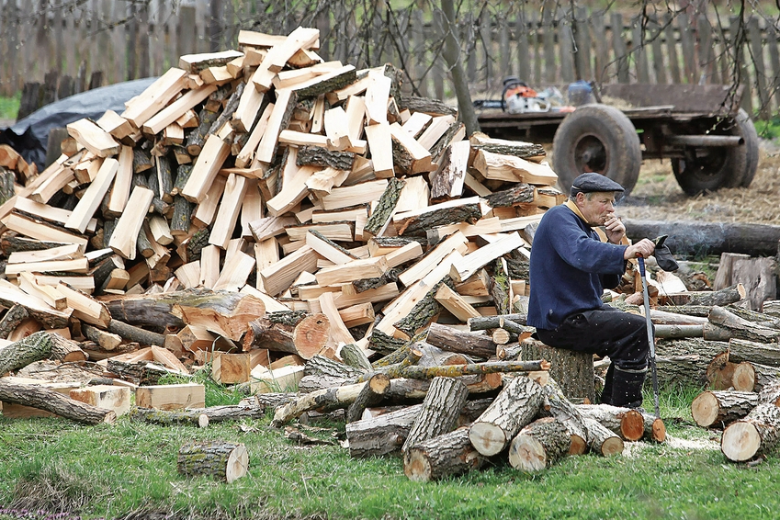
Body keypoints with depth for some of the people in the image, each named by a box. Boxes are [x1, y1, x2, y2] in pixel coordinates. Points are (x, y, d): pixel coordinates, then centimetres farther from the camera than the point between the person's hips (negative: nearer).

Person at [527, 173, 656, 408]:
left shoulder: (587, 228, 19)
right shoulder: (559, 219, -13)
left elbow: (609, 281, 14)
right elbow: (582, 253, -36)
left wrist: (615, 243, -2)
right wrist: (626, 252, -49)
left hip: (579, 312, 11)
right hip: (559, 321, -11)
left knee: (637, 330, 17)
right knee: (637, 330, -19)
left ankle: (610, 404, 17)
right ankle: (625, 410, -17)